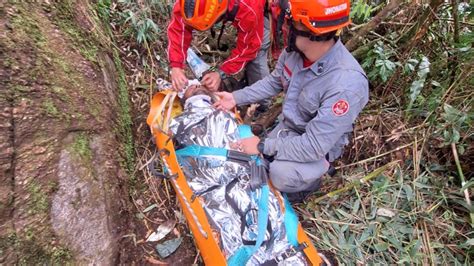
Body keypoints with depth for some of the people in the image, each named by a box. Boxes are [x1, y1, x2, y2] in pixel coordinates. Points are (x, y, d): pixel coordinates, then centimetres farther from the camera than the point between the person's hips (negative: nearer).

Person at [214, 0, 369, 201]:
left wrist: (263, 146, -26)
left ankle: (309, 180, 5)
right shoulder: (296, 48, -16)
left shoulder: (347, 84, -37)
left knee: (281, 174, -30)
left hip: (319, 146, -6)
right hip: (287, 127, 6)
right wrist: (236, 97, -2)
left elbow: (314, 145, -33)